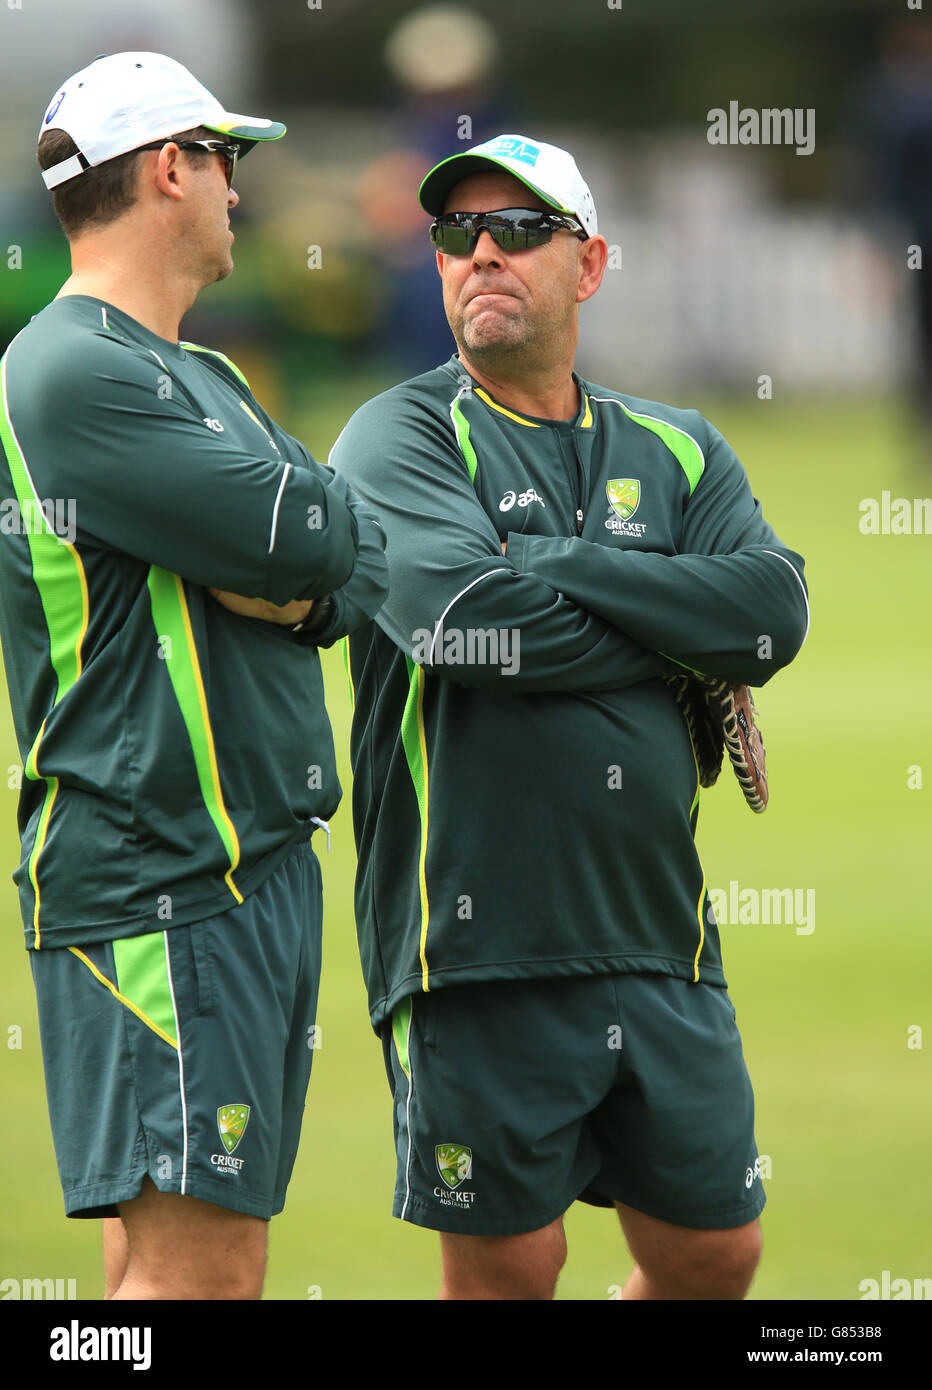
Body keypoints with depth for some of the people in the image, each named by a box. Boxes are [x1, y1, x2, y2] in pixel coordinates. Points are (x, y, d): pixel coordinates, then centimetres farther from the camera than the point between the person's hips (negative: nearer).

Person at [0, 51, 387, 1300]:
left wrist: (304, 584, -9)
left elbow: (369, 560, 13)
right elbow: (307, 535, -18)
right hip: (156, 880, -10)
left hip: (260, 859, 10)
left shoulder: (203, 379, 21)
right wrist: (305, 526, 5)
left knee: (181, 1248, 8)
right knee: (194, 1267, -15)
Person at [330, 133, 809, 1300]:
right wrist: (684, 633, -7)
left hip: (656, 942, 5)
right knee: (504, 1271, 0)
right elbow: (467, 620, -19)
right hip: (481, 950, -4)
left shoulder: (676, 453, 14)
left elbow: (776, 610, -5)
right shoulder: (400, 438, 0)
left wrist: (558, 567, -12)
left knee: (714, 1257, 9)